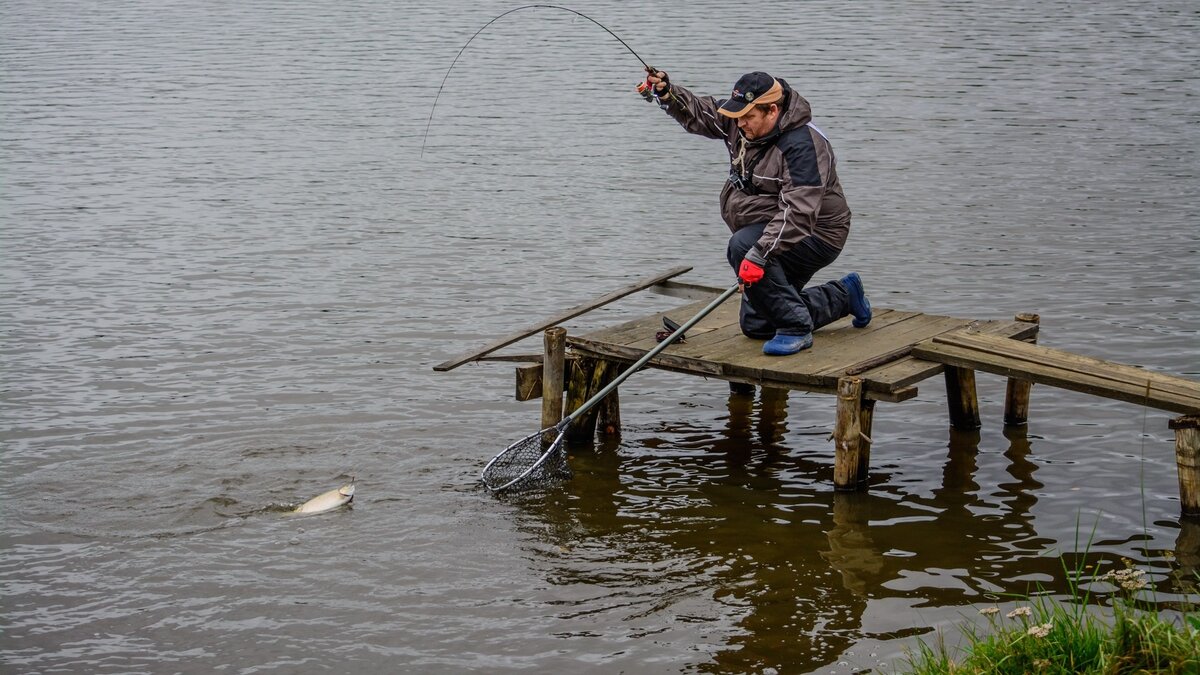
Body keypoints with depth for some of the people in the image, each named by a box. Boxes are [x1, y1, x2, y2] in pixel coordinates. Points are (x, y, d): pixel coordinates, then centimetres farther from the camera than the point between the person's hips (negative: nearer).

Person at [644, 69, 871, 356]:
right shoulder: (742, 125, -3)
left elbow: (797, 213, -36)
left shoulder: (802, 146, -28)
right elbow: (697, 112, 7)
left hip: (815, 237, -10)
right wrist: (666, 92, -13)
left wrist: (758, 255, -44)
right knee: (755, 326, 15)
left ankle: (795, 329, -24)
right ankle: (843, 296, 31)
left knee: (742, 247, -34)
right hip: (772, 233, 10)